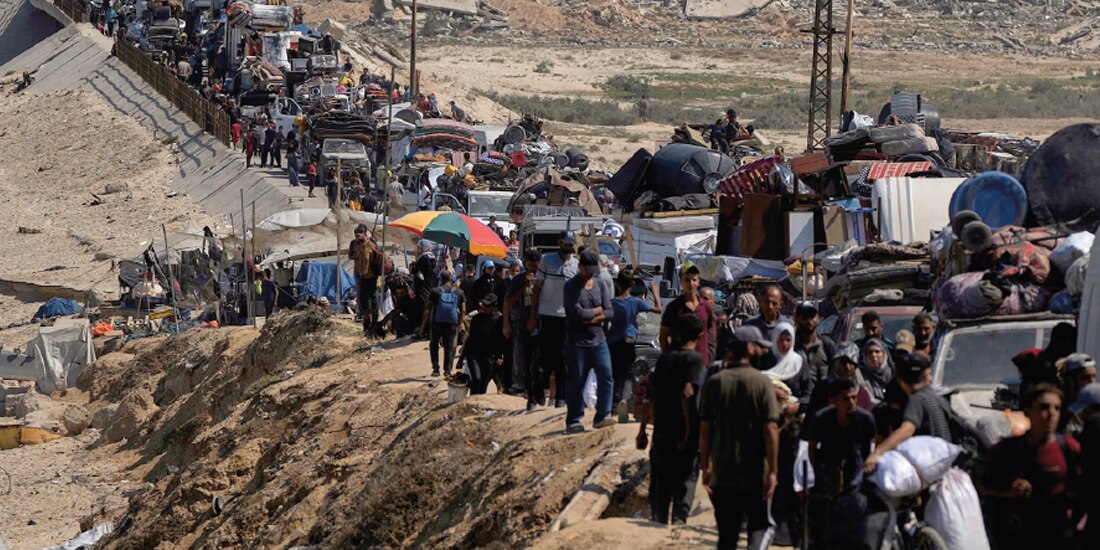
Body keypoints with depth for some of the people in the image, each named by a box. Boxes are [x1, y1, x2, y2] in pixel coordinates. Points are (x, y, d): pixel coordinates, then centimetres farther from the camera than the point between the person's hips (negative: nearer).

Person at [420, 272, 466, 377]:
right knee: (449, 347, 10)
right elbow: (463, 311, 4)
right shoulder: (459, 293, 3)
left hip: (437, 323, -1)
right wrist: (459, 323, 15)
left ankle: (436, 369, 7)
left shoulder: (436, 291, -3)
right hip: (452, 324, 1)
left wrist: (423, 325, -1)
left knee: (434, 346, 14)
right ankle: (447, 370, 4)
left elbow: (428, 309, -5)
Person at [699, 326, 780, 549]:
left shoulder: (714, 382, 3)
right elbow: (770, 429, -12)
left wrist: (706, 466, 9)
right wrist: (772, 471, -9)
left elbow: (704, 429, 3)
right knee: (762, 526, 8)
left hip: (722, 474, 3)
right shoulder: (761, 382, -7)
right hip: (755, 473, -3)